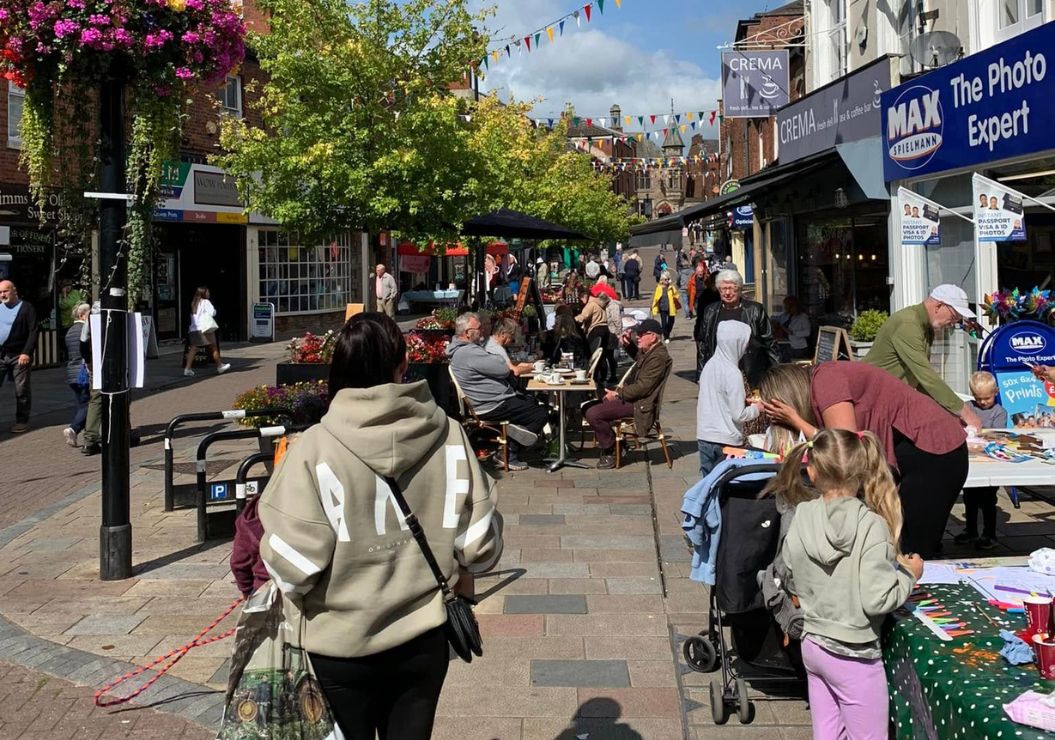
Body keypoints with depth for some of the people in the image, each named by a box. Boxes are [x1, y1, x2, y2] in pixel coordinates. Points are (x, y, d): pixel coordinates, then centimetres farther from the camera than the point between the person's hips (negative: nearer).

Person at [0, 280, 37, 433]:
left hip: (19, 355, -4)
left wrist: (26, 353, -15)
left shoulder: (26, 307, -2)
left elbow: (33, 332, -7)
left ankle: (22, 421, 9)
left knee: (22, 390, 1)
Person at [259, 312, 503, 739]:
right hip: (423, 638, 2)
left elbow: (292, 563, -20)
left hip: (342, 645, -2)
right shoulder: (448, 436, -13)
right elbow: (480, 545, -9)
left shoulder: (315, 448, -18)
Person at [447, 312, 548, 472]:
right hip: (492, 407, -11)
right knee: (542, 414, -10)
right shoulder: (469, 352, -23)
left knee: (533, 403, 25)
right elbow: (503, 369, -25)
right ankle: (509, 456, -1)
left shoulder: (461, 349, 12)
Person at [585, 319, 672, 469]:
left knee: (592, 414, -22)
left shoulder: (658, 357, -21)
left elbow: (642, 387, -24)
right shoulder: (648, 351, 9)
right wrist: (627, 344, 13)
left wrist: (618, 394, -14)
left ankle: (608, 451, -4)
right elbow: (637, 355, 33)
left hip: (639, 404, -11)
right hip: (632, 397, 11)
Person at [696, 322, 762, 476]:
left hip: (704, 436, 6)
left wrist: (743, 399, 13)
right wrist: (756, 408, 1)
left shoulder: (710, 364, 3)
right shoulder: (733, 374, -18)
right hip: (725, 440, -6)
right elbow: (738, 415, -16)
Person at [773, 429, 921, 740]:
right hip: (853, 656, -5)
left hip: (812, 645, 5)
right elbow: (876, 600, -24)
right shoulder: (871, 527, -21)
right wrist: (908, 574, -6)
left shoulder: (801, 519, -6)